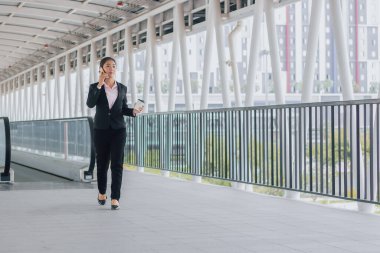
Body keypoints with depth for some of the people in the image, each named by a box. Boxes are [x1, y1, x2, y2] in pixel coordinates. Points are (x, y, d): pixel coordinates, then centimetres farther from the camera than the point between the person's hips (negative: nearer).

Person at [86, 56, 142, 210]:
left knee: (117, 164, -9)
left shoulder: (122, 88, 6)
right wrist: (99, 85, -21)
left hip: (118, 130, 1)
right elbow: (90, 104, -18)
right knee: (102, 163, 10)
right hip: (101, 129, -1)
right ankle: (102, 193, 32)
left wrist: (134, 111, -8)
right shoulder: (95, 87, 0)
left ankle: (115, 198, -11)